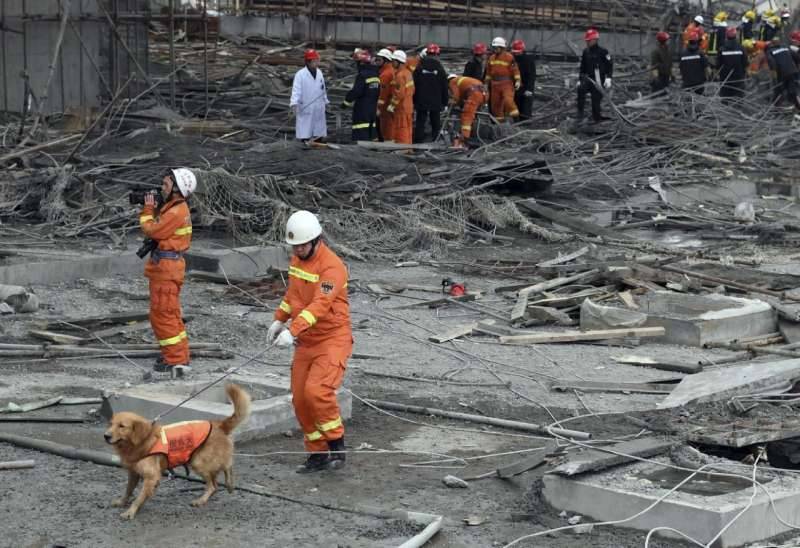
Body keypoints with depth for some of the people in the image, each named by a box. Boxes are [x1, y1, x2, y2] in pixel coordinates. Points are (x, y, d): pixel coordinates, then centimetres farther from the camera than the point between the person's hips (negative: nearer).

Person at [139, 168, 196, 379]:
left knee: (162, 314, -8)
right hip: (164, 266, 11)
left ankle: (176, 360, -7)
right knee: (170, 314, 18)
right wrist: (151, 209, 6)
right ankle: (177, 356, 27)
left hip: (166, 266, -11)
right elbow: (159, 227, 15)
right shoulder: (175, 208, 13)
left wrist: (148, 209, -3)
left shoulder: (177, 212, -19)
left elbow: (151, 230, -16)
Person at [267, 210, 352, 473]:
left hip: (333, 340, -8)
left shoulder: (332, 267, -22)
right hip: (306, 341, 8)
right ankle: (318, 454, 19)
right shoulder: (297, 258, 6)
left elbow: (320, 304, -35)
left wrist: (292, 331, -44)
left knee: (317, 391, -23)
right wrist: (279, 319, 17)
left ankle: (337, 447, -5)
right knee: (300, 399, 6)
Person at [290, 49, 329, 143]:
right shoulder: (300, 74, -12)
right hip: (305, 110, -6)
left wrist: (325, 101, 22)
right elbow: (296, 90, -18)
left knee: (319, 135, 10)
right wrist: (294, 104, -29)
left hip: (318, 110, 6)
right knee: (305, 135, -4)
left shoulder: (319, 73, 8)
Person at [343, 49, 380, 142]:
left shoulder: (362, 75, -16)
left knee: (360, 137, -12)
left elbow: (355, 91, -19)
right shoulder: (375, 75, 12)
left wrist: (346, 102, -5)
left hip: (362, 110, -9)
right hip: (373, 110, 9)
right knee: (371, 134, 14)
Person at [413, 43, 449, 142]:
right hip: (436, 102, 0)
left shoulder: (419, 68, -3)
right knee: (435, 123, 8)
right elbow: (444, 88, -1)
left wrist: (414, 100, 7)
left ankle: (418, 142, 0)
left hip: (421, 101, 0)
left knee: (420, 123, 4)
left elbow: (414, 86, 0)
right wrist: (444, 103, 7)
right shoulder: (440, 69, -4)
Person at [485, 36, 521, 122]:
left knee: (508, 99, -23)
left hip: (507, 83, -6)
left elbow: (515, 69, -8)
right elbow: (488, 71, 20)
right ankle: (498, 119, 16)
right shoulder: (491, 58, 12)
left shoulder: (509, 57, -7)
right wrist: (487, 82, 21)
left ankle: (514, 113, -13)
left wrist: (518, 80, -14)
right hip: (495, 84, 6)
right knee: (495, 102, 7)